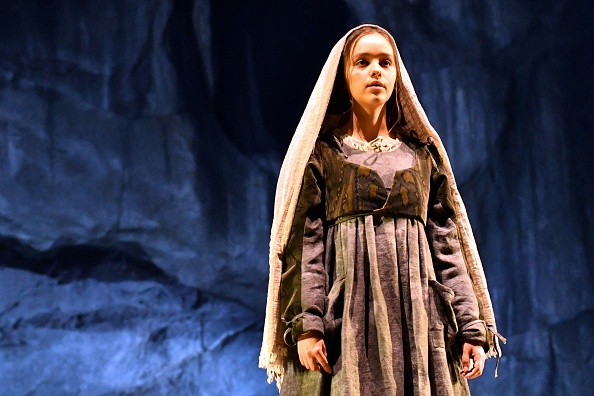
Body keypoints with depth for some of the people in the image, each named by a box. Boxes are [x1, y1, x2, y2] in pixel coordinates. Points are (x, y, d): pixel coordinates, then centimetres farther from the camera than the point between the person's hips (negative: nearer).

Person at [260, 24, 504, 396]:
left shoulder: (422, 151, 15)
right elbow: (304, 239, -2)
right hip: (345, 311, -2)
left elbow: (446, 240, 10)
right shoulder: (322, 150, 7)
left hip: (416, 312, 3)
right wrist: (305, 324, -14)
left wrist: (472, 326, 1)